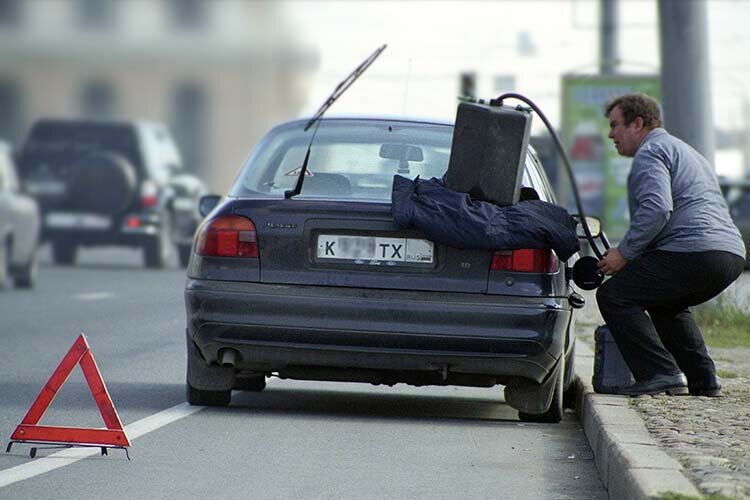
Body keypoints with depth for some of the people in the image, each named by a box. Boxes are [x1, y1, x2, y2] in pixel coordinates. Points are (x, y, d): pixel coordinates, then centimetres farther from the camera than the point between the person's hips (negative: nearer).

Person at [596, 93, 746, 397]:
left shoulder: (650, 152, 0)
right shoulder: (686, 152, 33)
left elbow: (656, 209, -18)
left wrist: (624, 252, -11)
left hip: (694, 252, -10)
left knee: (613, 296, -6)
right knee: (664, 303, 33)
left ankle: (661, 374, -17)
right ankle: (703, 380, 20)